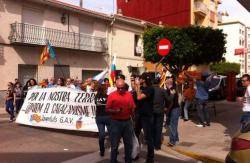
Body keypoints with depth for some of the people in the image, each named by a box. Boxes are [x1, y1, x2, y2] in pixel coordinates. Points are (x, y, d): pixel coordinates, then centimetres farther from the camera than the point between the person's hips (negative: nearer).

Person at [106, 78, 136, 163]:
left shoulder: (129, 94, 4)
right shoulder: (111, 95, -5)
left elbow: (133, 108, 9)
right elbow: (107, 109, -6)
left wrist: (131, 110, -12)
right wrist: (115, 111, -21)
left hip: (127, 122, 3)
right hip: (116, 122, -3)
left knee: (128, 144, 12)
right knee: (114, 145, 6)